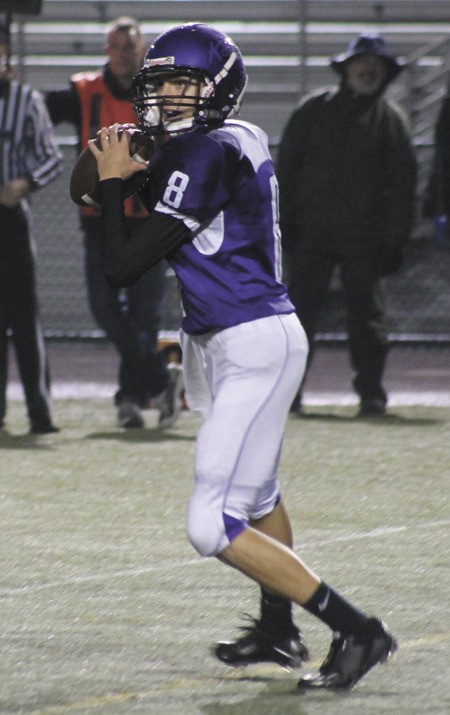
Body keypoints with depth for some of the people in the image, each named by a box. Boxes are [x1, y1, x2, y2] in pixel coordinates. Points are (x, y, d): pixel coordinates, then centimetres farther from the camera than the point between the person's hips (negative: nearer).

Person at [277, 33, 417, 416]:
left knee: (367, 316, 1)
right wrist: (284, 222, -1)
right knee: (299, 311, -2)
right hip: (311, 233, 0)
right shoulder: (313, 110, 8)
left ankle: (371, 392, 8)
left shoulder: (391, 119, 7)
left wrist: (395, 239, -3)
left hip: (365, 237, 0)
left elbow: (402, 183, 5)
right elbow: (287, 166, 8)